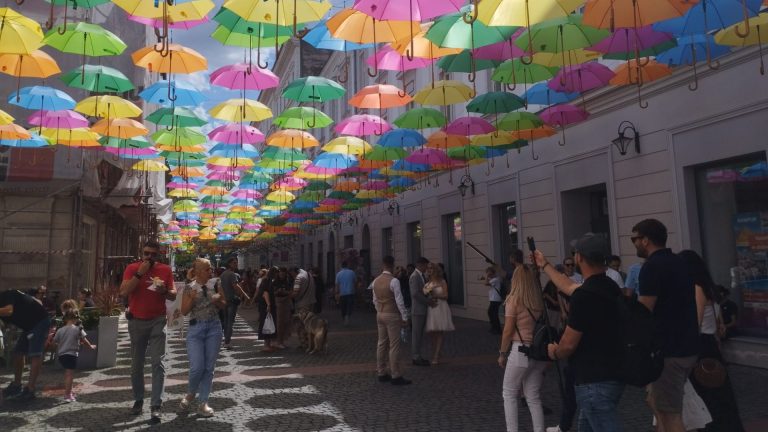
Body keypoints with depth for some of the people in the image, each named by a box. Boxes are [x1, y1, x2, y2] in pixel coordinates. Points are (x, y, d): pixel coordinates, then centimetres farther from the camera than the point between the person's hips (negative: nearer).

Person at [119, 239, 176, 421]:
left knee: (158, 363, -8)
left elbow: (173, 295, 3)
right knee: (137, 364, 11)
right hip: (136, 321, 1)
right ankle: (138, 400, 27)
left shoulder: (165, 270, -1)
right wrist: (139, 273, -21)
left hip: (157, 321, -1)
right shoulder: (132, 268, -2)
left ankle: (156, 406, -7)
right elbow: (123, 292, -14)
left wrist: (164, 291, -18)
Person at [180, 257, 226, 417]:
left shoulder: (216, 283, 1)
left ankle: (203, 403, 16)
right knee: (197, 367, -9)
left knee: (209, 367, 5)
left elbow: (224, 305, 8)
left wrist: (218, 300, -13)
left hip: (214, 327, 2)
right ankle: (191, 393, 22)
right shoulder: (189, 287, -2)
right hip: (195, 329, -2)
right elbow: (184, 311, -1)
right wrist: (191, 299, -17)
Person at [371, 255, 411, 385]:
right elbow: (399, 301, -16)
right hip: (392, 315, -7)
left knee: (381, 344, 13)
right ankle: (395, 376, 2)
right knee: (394, 346, -2)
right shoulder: (393, 281, -17)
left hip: (380, 315, 7)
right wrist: (404, 317, -10)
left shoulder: (375, 281, 6)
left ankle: (381, 373, 21)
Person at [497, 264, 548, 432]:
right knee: (534, 397, 13)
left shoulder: (514, 299, -8)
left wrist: (502, 353, 1)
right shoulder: (539, 300, 5)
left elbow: (508, 331, -9)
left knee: (509, 394, 11)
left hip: (520, 351, -5)